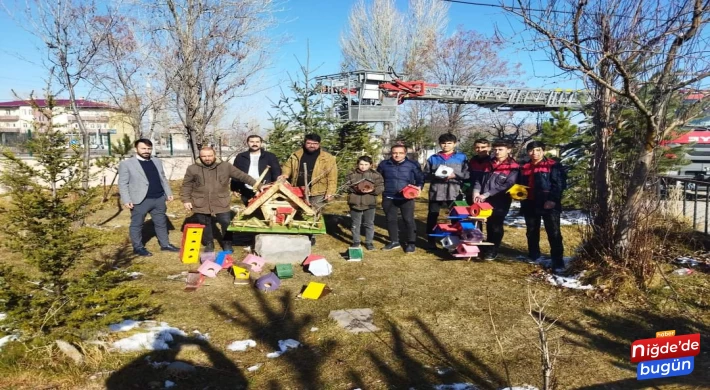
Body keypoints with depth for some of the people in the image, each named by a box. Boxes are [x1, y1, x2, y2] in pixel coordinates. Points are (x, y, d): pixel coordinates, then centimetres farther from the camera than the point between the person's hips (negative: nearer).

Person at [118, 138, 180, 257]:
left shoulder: (157, 161, 12)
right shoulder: (126, 164, -4)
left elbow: (163, 178, 19)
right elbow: (123, 183, -6)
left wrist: (168, 193, 13)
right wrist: (126, 200, -13)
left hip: (159, 199, 5)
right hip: (140, 200, -5)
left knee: (161, 223, 13)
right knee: (137, 225, 6)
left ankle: (165, 244, 25)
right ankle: (138, 247, 19)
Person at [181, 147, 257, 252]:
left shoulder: (226, 166, -2)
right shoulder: (192, 169, -1)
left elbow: (242, 176, -1)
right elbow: (186, 186, 6)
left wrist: (256, 184, -5)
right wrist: (186, 200, 0)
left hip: (221, 203, 0)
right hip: (201, 204, 0)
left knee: (226, 223, 2)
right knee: (205, 225, 11)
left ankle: (227, 243, 23)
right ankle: (209, 244, 32)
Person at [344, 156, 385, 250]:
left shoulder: (375, 175, 1)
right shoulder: (351, 175, 3)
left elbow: (381, 187, -3)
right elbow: (346, 186, -1)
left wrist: (372, 190, -21)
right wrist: (355, 189, -19)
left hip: (369, 204, 0)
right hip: (355, 203, 0)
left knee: (369, 224, 8)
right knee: (355, 224, 10)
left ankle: (369, 242, 20)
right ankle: (356, 242, 22)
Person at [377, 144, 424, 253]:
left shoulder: (413, 164, -3)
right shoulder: (384, 164, 3)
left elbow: (420, 178, 4)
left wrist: (419, 187, -13)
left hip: (407, 197, -3)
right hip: (389, 198, 3)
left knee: (408, 220, 0)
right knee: (391, 219, 10)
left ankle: (410, 243, 11)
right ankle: (394, 241, 24)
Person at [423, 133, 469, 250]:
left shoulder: (462, 157, 6)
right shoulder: (433, 158, 11)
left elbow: (467, 174, 0)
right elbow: (426, 174, 8)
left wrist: (454, 175, -14)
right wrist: (435, 176, -11)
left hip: (454, 192, -1)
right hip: (436, 192, 1)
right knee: (432, 216, 3)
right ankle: (431, 241, 13)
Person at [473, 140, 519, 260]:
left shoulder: (513, 167, -5)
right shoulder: (489, 164, 15)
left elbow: (507, 185, -14)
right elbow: (479, 179, 14)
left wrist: (486, 194, -18)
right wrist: (476, 192, -7)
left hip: (500, 201, -4)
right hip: (483, 200, 4)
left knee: (495, 226, 4)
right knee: (489, 225, 8)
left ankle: (493, 251, 16)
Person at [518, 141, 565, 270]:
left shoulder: (553, 165, -2)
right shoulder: (524, 168, 15)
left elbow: (558, 184, -10)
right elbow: (519, 185, 25)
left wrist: (553, 199, -21)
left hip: (549, 204, -5)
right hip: (530, 205, 6)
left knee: (554, 233, -5)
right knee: (531, 232, 16)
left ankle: (557, 260, -2)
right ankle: (533, 255, 31)